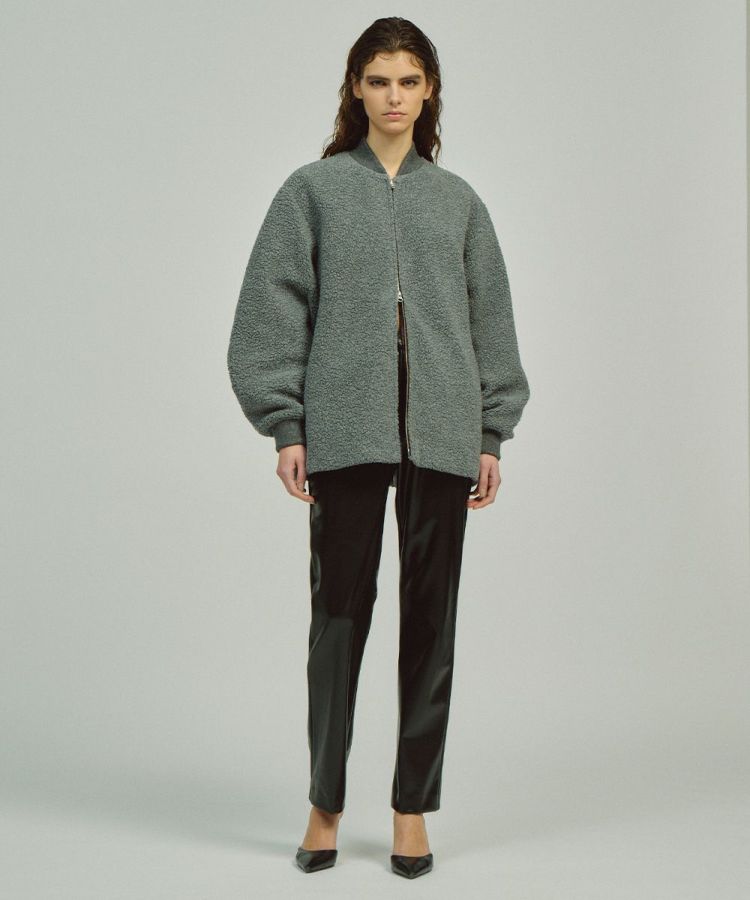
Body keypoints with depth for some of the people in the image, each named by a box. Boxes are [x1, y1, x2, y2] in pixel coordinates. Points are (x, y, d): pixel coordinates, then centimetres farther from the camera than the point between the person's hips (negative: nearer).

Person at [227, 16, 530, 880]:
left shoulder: (458, 201, 13)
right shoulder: (313, 190, 6)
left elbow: (490, 319, 13)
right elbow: (275, 309, 2)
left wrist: (492, 433, 7)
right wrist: (286, 426, -5)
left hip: (442, 433, 2)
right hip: (345, 430, -2)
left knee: (430, 615, 5)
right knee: (340, 610, 1)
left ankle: (413, 807, 15)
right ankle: (324, 804, 15)